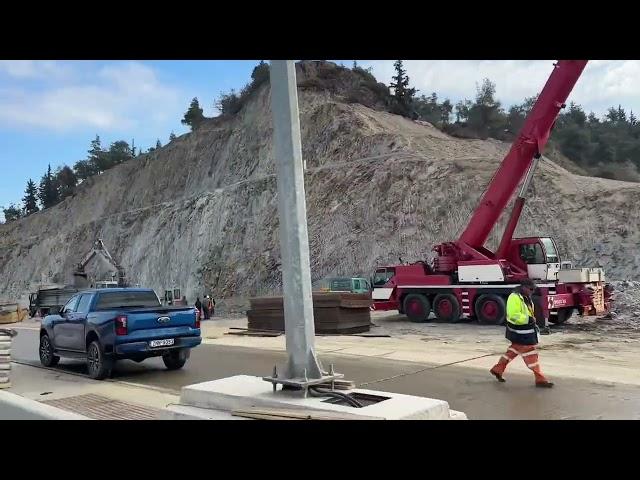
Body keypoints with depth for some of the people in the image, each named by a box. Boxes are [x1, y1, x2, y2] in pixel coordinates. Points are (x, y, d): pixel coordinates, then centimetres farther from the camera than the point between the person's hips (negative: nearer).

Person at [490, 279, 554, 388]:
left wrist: (533, 323, 17)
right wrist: (528, 319, -25)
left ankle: (497, 369, 30)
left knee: (513, 351, 19)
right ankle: (540, 379, 3)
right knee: (530, 355, -4)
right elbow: (513, 316, -28)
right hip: (520, 333, -10)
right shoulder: (514, 298, -22)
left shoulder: (526, 298, 11)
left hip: (526, 332, 10)